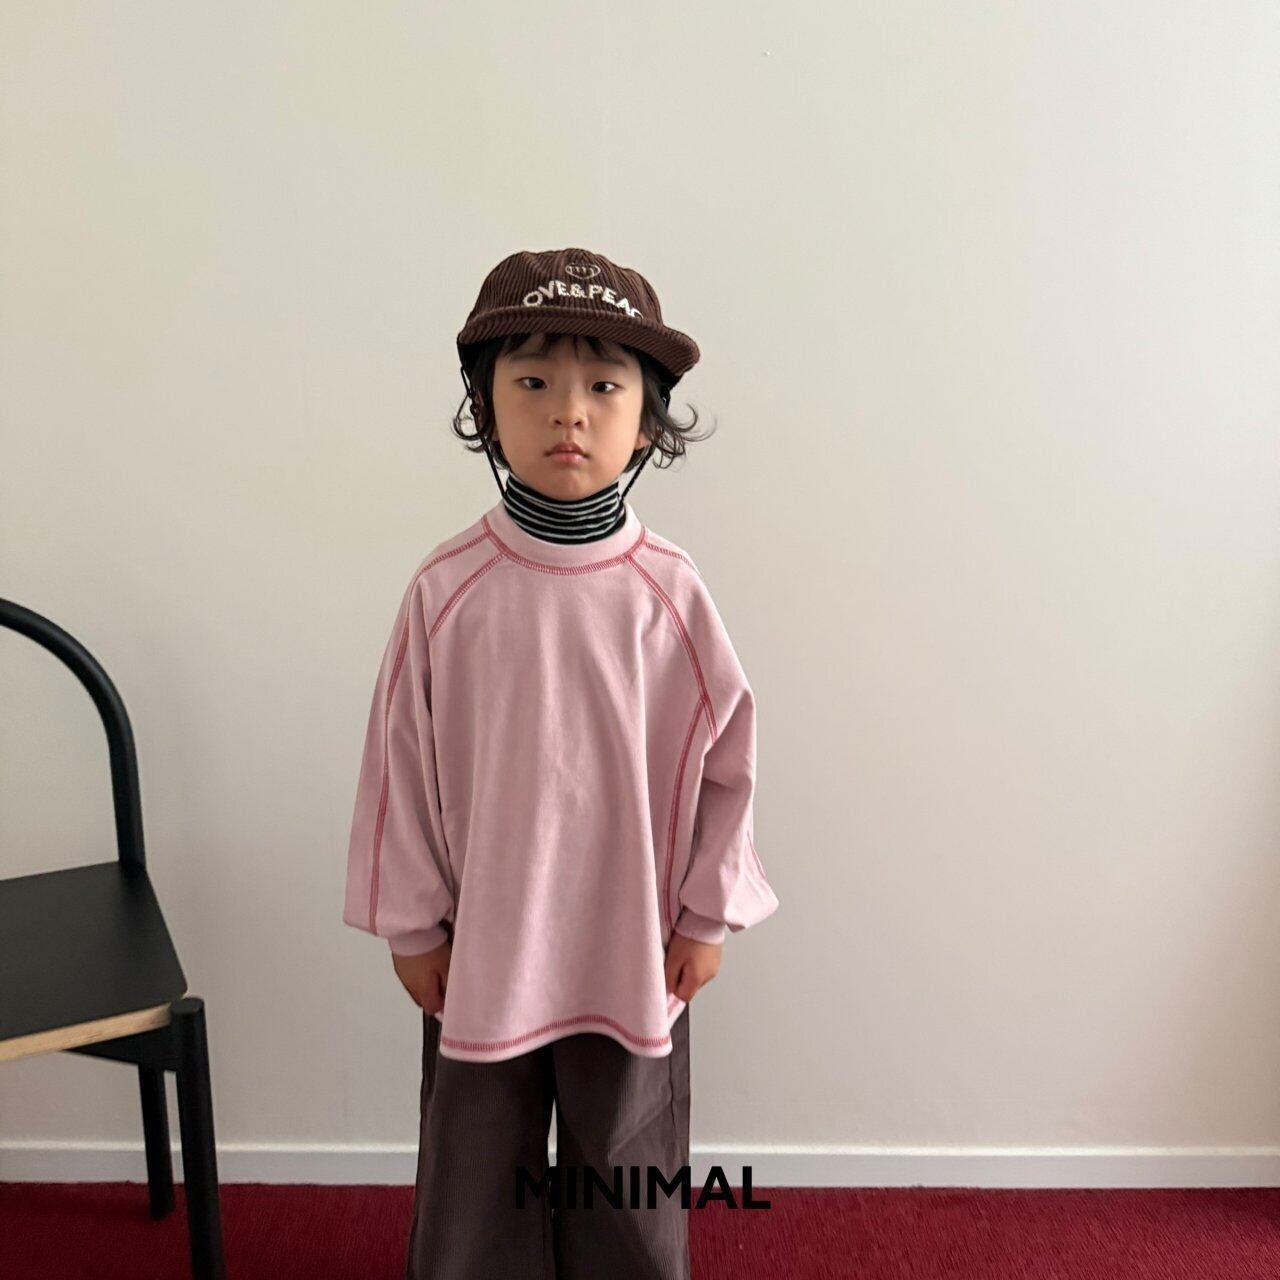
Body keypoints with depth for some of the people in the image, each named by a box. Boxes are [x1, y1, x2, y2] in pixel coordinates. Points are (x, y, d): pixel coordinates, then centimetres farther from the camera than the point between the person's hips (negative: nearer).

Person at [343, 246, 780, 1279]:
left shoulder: (670, 590, -13)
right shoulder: (447, 588, -14)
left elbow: (727, 756, -4)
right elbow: (401, 764, -6)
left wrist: (709, 914, 0)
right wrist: (413, 924, 0)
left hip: (636, 946, 0)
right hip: (482, 948, 0)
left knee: (628, 1176, 23)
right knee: (477, 1171, 22)